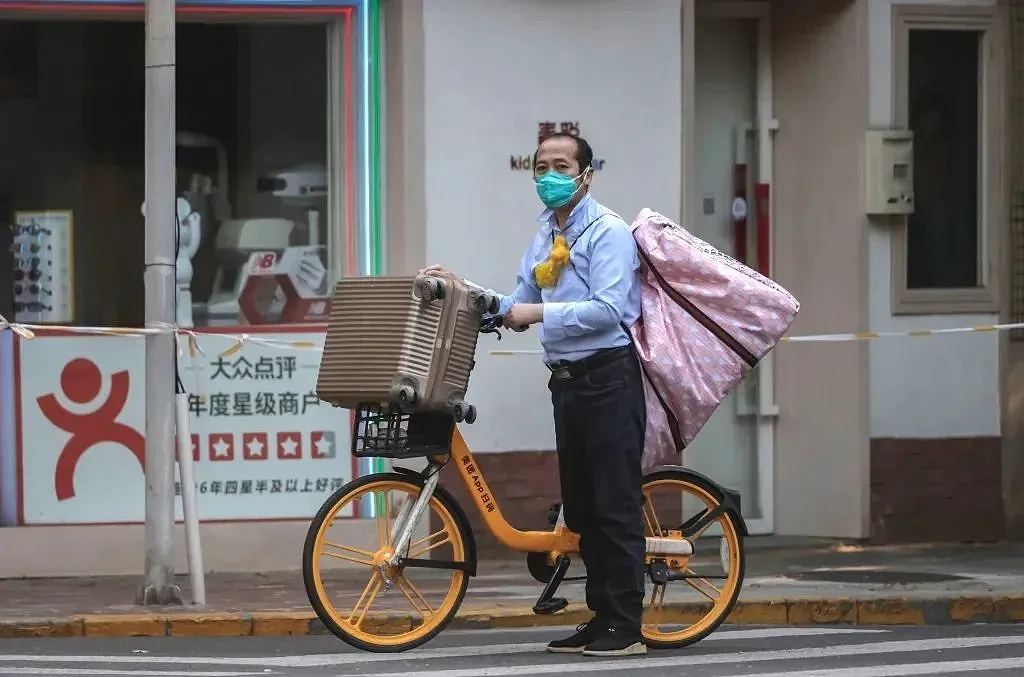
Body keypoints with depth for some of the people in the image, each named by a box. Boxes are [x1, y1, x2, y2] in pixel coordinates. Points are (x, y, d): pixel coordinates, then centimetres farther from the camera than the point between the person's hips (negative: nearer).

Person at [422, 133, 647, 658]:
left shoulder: (607, 232, -9)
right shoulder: (545, 236, 16)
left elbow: (607, 309, -20)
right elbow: (519, 306, 15)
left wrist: (539, 313, -21)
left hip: (607, 378, -9)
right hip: (567, 379, 9)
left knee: (616, 505, -8)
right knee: (580, 508, 11)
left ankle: (625, 628, -7)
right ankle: (601, 618, 17)